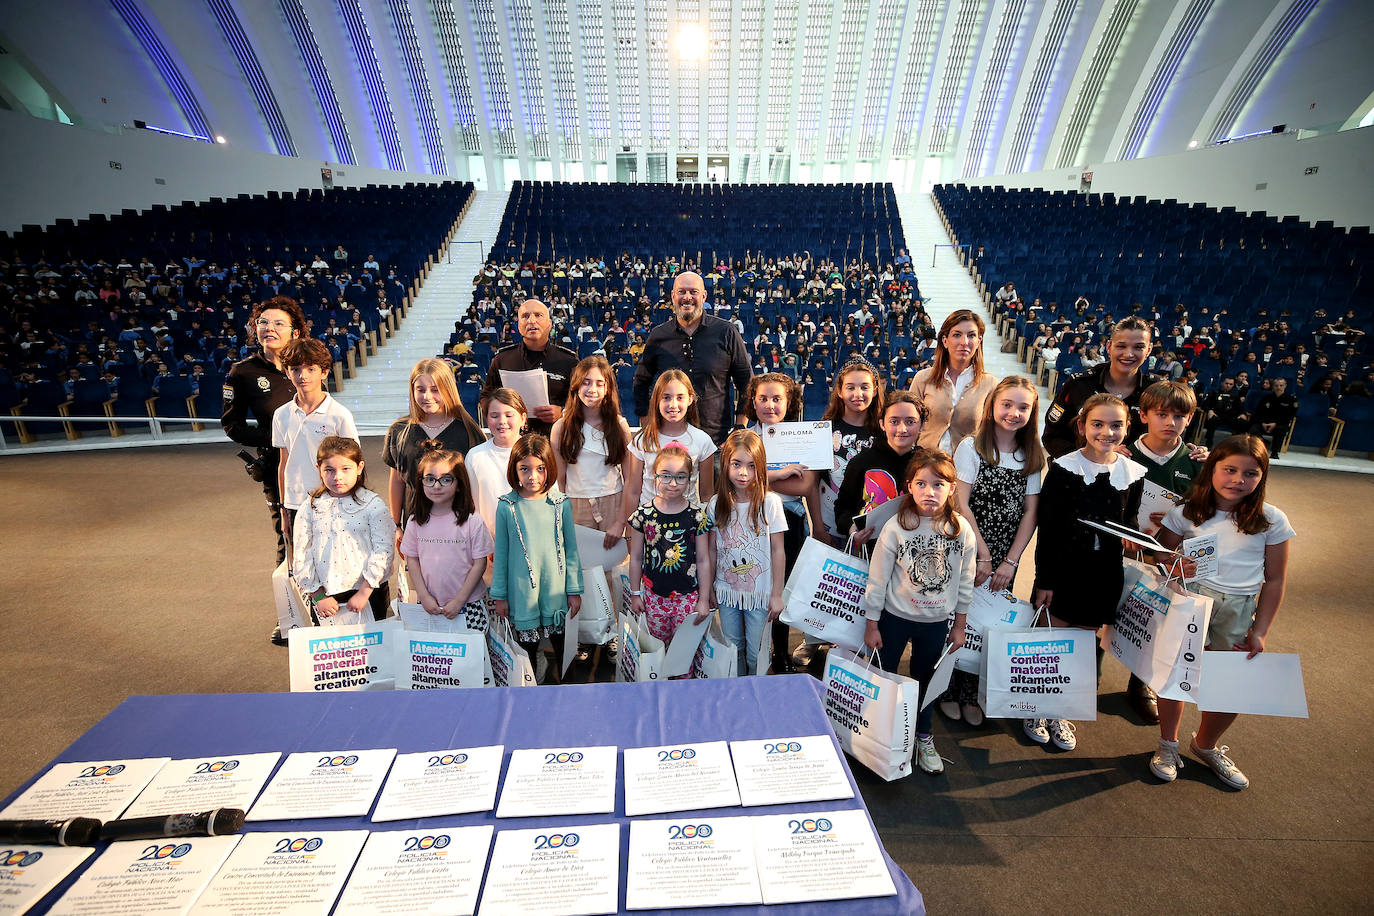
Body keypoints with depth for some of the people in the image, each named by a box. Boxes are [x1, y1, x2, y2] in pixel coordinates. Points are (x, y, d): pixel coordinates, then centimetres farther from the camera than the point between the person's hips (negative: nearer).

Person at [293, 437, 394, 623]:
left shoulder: (373, 504, -7)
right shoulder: (309, 509, 2)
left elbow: (383, 551, -12)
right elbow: (300, 557, 2)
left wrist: (364, 593, -15)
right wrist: (318, 596, -3)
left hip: (369, 594, -2)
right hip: (325, 596, 2)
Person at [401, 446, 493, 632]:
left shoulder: (472, 521, -11)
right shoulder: (415, 521, -1)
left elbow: (479, 564, -8)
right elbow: (411, 559, 6)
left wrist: (459, 601, -9)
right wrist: (424, 596, -2)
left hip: (469, 604, -2)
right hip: (428, 605, 2)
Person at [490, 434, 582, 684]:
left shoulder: (561, 504, -4)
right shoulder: (506, 506, -6)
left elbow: (571, 549, 2)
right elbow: (501, 553, 1)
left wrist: (574, 590, 3)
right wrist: (499, 595, 4)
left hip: (556, 590, 1)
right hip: (522, 593, -1)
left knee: (560, 642, 15)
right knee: (527, 644, 12)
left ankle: (558, 675, 40)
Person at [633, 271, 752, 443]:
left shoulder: (726, 332, 0)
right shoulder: (658, 335, 4)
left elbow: (746, 382, 6)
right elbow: (641, 382, 16)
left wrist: (740, 429, 0)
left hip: (716, 436, -1)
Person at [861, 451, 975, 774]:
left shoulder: (961, 530, -10)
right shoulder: (896, 526, -19)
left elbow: (965, 582, 2)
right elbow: (877, 579, -12)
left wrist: (959, 625, 8)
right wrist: (871, 625, -7)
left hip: (937, 621, 3)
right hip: (895, 617, -2)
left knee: (926, 679, 21)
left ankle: (923, 738, 43)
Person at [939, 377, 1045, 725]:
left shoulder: (1033, 456, 6)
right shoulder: (972, 446, -6)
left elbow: (1030, 513, 2)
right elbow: (961, 504, -10)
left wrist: (1010, 561, -6)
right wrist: (982, 555, -12)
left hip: (1004, 559, 3)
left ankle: (971, 695, 27)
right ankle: (948, 692, 21)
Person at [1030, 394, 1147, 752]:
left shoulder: (1133, 474, 1)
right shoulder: (1063, 468, -11)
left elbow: (1128, 522, 14)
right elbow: (1046, 528, -10)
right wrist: (1044, 580, -11)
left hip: (1104, 574, 4)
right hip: (1063, 568, -4)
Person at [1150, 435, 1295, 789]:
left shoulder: (1272, 520, -1)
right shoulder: (1185, 513, -3)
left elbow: (1274, 580, 3)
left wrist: (1260, 632, 1)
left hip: (1237, 612, 1)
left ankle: (1205, 746, 36)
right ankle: (1168, 745, 29)